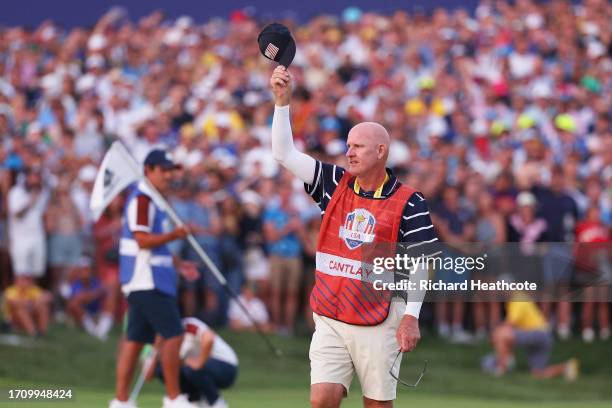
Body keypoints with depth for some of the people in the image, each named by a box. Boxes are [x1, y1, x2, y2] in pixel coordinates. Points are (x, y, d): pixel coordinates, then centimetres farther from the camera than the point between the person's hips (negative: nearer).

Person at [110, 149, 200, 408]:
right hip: (147, 281, -10)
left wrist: (177, 264, 21)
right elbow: (142, 240, -20)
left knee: (135, 339, 8)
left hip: (150, 279, 10)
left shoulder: (153, 200, 19)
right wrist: (173, 235, -25)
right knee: (174, 335, -9)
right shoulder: (141, 199, -13)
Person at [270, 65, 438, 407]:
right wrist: (283, 100, -6)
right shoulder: (334, 183, 6)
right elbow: (285, 153, 4)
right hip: (329, 319, 3)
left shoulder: (409, 203, -5)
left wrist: (411, 316, -14)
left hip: (379, 324, -3)